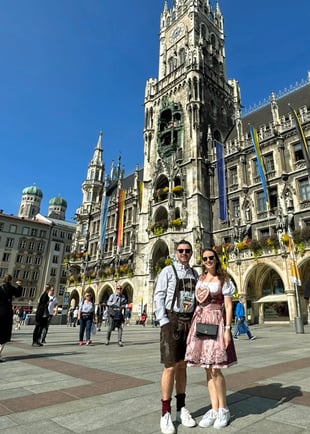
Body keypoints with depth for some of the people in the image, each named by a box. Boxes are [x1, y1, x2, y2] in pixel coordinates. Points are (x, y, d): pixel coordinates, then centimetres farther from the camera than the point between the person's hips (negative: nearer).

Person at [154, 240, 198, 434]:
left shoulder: (195, 273, 10)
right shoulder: (168, 271, -5)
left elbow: (197, 298, 13)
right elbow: (158, 296, -8)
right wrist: (164, 322, -14)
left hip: (189, 322, 5)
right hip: (172, 320, -5)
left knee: (182, 366, 13)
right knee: (170, 367, -3)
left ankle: (182, 409, 25)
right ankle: (166, 414, 10)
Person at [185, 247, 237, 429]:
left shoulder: (224, 280, -1)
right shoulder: (200, 278, 12)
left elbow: (228, 306, -5)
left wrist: (227, 329, -13)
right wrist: (193, 324, 10)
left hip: (216, 323, -5)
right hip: (200, 323, 5)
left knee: (215, 369, -4)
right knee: (208, 369, 9)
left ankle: (224, 409, 17)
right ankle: (214, 410, 20)